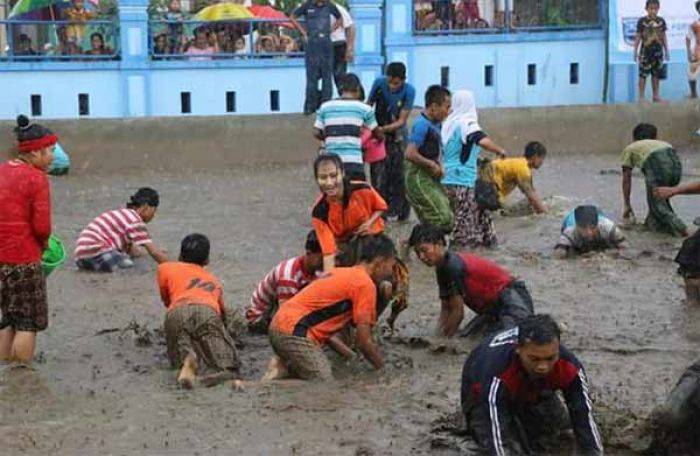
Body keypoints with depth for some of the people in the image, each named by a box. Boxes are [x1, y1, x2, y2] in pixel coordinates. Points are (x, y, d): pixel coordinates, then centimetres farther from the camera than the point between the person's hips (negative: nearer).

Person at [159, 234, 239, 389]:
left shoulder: (165, 268, 34)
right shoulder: (214, 280, 39)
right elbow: (222, 313, 48)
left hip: (177, 312, 0)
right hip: (208, 311, 0)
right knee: (226, 363, -2)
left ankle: (186, 358, -27)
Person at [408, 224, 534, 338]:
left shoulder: (453, 265, -23)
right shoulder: (441, 269, 7)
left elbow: (458, 312, -19)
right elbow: (446, 309, 8)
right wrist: (439, 335, -5)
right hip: (491, 307, 10)